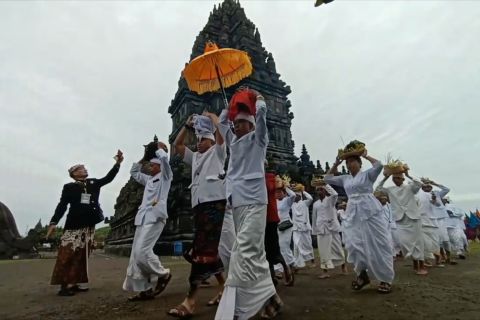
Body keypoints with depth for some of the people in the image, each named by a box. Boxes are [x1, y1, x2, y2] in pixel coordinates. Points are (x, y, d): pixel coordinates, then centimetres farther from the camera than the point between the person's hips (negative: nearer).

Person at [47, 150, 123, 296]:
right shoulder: (69, 187, 3)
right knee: (67, 255, -5)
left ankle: (72, 283, 16)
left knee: (81, 256, 8)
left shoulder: (94, 183, 13)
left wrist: (117, 163, -7)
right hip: (73, 225, -4)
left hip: (89, 225, 5)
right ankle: (64, 285, 2)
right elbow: (62, 206, -1)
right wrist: (53, 222, -10)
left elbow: (108, 178, 4)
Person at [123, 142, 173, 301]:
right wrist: (144, 157, 29)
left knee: (142, 250, -18)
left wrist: (160, 148, 10)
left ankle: (163, 274, 3)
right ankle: (146, 288, 5)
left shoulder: (165, 176, 5)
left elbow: (164, 157, -10)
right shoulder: (149, 179, 27)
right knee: (136, 254, 2)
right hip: (143, 217, 9)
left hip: (155, 217, -8)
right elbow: (134, 172, 38)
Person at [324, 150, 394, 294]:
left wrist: (366, 155, -2)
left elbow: (379, 165, -15)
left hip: (369, 212, -5)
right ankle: (362, 275, 19)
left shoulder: (367, 174, 2)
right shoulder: (345, 179, 16)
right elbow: (327, 178, 19)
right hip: (353, 214, 5)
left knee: (377, 245, -1)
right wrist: (336, 164, 15)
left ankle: (386, 279, 11)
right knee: (354, 245, 2)